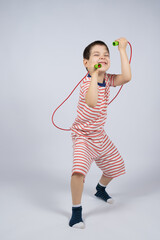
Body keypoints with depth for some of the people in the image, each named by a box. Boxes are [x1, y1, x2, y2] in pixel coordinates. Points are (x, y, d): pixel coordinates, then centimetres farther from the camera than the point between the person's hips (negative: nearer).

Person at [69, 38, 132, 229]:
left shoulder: (107, 79, -2)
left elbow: (126, 77, -21)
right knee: (79, 168, -29)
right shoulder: (86, 83, -23)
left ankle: (100, 189, 50)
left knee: (115, 166, 20)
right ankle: (76, 211, -8)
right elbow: (92, 102, -45)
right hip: (83, 135, -7)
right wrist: (94, 75, -42)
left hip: (100, 136, 7)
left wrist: (122, 50, -18)